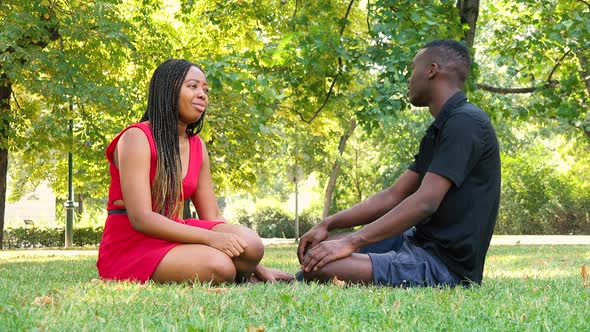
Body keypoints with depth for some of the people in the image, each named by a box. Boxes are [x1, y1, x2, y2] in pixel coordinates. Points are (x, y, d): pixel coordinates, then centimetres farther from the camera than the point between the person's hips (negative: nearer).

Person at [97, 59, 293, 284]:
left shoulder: (197, 147, 11)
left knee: (250, 245, -22)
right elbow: (140, 218, -21)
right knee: (218, 266, -31)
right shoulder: (136, 138, -12)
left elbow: (213, 217, 11)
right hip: (129, 248, -6)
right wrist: (209, 238, -28)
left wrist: (257, 268, 1)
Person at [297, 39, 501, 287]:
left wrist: (351, 242, -23)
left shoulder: (465, 123, -15)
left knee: (318, 267, -23)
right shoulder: (440, 129, 19)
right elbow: (394, 195, 17)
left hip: (444, 264, -11)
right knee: (317, 248, 11)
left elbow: (425, 202, -24)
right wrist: (327, 225, 8)